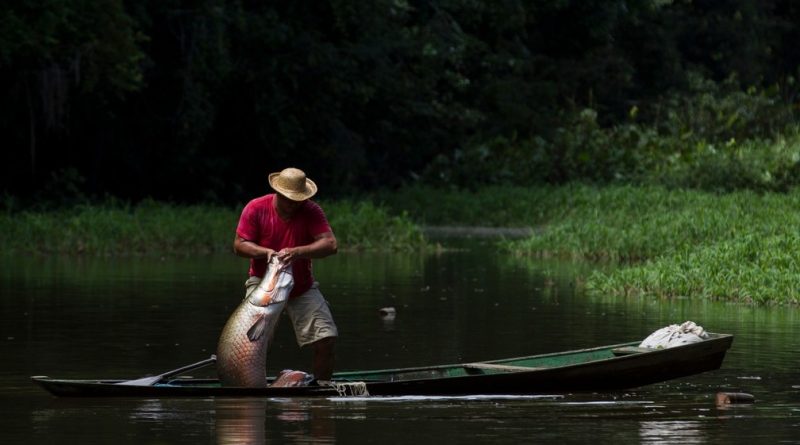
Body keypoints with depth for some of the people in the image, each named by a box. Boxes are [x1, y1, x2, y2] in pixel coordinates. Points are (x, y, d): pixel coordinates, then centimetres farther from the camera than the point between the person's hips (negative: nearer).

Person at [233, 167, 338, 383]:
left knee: (326, 338, -8)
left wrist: (297, 252, -39)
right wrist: (266, 252, -30)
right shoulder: (256, 209, -12)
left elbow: (330, 244, -23)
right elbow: (239, 245, -11)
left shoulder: (311, 211, -12)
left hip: (302, 287, 1)